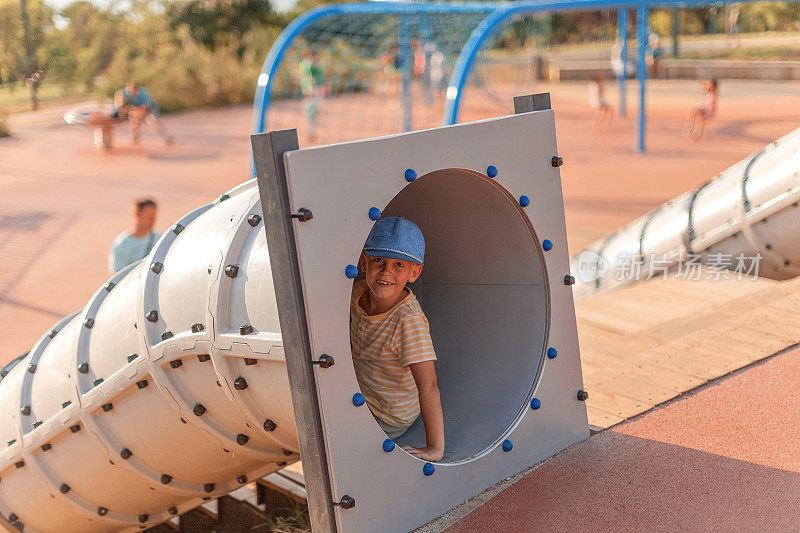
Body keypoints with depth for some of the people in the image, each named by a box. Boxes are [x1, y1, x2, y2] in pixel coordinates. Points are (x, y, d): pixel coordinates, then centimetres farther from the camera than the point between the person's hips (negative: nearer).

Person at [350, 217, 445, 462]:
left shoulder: (410, 321, -34)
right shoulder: (359, 291, -12)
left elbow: (428, 387, -36)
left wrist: (435, 448, -38)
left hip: (387, 420, -7)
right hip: (362, 393, 7)